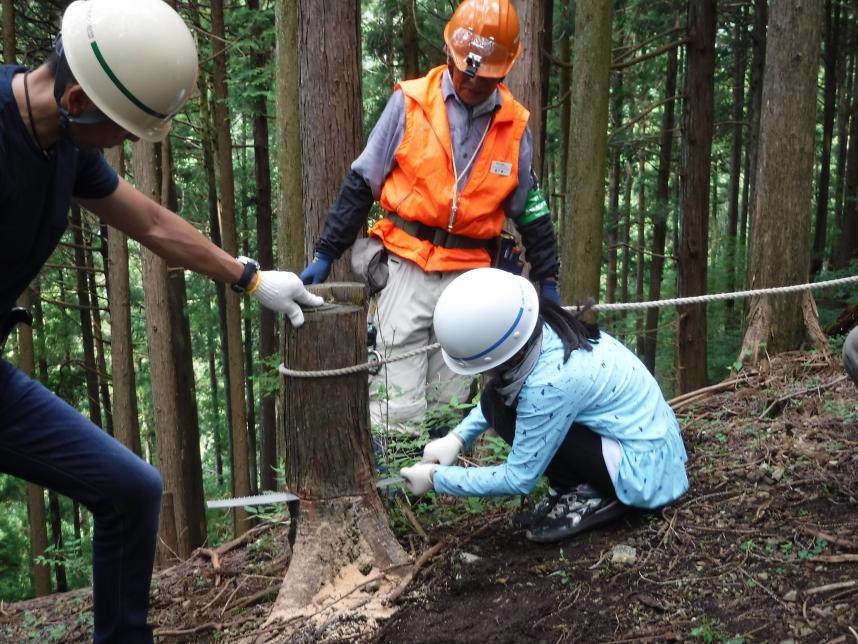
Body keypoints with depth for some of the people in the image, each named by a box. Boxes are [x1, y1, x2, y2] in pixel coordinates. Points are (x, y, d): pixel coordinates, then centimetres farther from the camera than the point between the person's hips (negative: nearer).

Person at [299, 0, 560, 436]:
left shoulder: (514, 125, 4)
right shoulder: (410, 103, -4)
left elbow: (531, 210, 14)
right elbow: (361, 183, 0)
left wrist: (546, 279, 15)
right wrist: (325, 254, -1)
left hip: (469, 276, 3)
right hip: (407, 265, -3)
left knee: (450, 404, 10)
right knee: (397, 407, -5)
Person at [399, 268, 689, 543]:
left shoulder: (550, 382, -31)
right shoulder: (542, 331, -8)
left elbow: (519, 479, -19)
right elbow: (496, 395, 14)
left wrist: (436, 477, -9)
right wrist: (457, 437, 2)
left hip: (643, 467, -9)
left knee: (502, 408, -19)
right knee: (499, 396, 2)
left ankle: (586, 496, -6)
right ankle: (578, 487, 6)